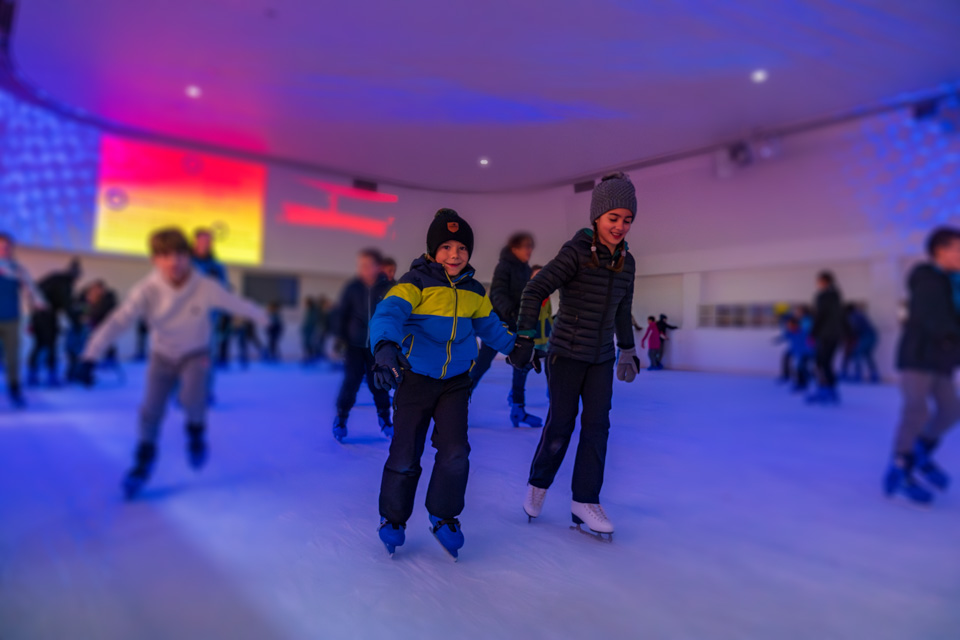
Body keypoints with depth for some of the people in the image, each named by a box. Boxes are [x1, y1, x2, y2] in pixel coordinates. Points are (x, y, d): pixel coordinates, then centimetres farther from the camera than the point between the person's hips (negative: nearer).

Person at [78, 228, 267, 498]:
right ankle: (143, 462, 21)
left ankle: (196, 434, 9)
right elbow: (117, 322, -32)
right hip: (162, 355, 1)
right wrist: (90, 357, -41)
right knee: (151, 410, -4)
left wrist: (266, 319, 1)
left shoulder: (206, 287, -26)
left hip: (195, 354, -1)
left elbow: (237, 304, -11)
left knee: (192, 399, -25)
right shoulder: (147, 290, -26)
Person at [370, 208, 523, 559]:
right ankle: (393, 517, 28)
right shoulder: (415, 283, -14)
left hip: (455, 381, 4)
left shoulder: (474, 291, 5)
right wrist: (386, 347, -51)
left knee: (455, 452, -6)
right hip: (415, 379, -3)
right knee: (405, 454, 3)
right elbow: (389, 312, -32)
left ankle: (444, 516, 18)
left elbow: (489, 326, 21)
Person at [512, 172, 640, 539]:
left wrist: (628, 350, 25)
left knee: (597, 426, 2)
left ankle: (584, 501, 13)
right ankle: (538, 484, 28)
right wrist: (525, 337, -29)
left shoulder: (626, 262, 5)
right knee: (561, 424, 2)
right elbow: (535, 291, -21)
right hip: (566, 354, -5)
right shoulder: (575, 253, -15)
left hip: (601, 358, 5)